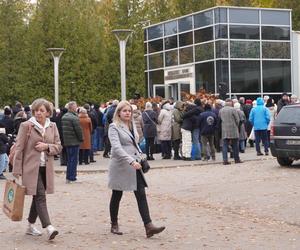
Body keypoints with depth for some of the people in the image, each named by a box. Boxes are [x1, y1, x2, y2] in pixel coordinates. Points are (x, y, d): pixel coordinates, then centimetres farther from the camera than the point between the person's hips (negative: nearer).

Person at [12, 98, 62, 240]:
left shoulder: (52, 126, 9)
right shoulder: (26, 126, -4)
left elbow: (58, 147, 11)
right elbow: (19, 149, -5)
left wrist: (46, 146, -11)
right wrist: (17, 171, -8)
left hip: (46, 168, 5)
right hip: (31, 168, -5)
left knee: (37, 197, 12)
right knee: (40, 196, -14)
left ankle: (30, 226, 24)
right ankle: (48, 228, -21)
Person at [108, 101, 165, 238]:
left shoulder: (132, 125, 12)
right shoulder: (114, 127, -10)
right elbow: (116, 147, -23)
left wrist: (140, 159, 12)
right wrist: (131, 161, -32)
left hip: (134, 165, 6)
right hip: (120, 166, -6)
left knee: (141, 195, -4)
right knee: (117, 196, 8)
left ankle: (148, 226, -9)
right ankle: (114, 225, 24)